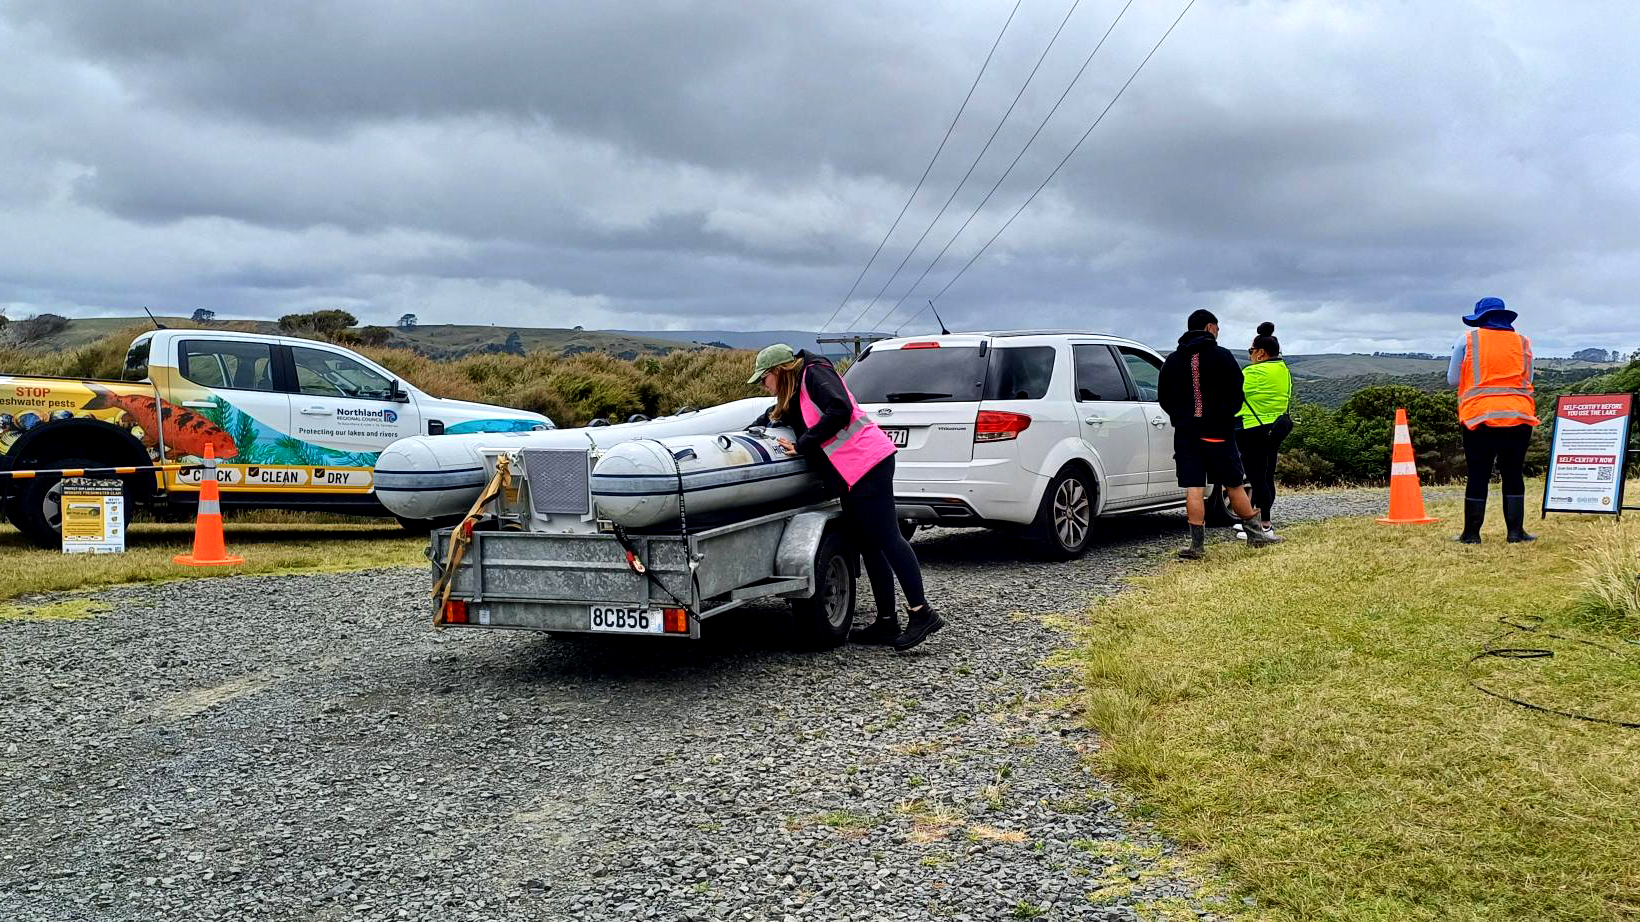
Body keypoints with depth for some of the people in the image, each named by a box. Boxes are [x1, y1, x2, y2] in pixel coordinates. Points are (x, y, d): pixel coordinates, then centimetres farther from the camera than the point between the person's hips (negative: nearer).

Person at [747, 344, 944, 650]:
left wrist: (802, 444, -12)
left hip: (867, 463, -10)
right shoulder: (793, 398, 24)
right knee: (869, 546, 8)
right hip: (850, 476, 10)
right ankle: (887, 623, 11)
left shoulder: (815, 373, -3)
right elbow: (771, 417, 41)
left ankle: (922, 613, -11)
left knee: (887, 538, -12)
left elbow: (840, 410, -17)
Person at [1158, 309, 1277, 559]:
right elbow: (1237, 393, -4)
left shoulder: (1173, 360, 8)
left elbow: (1164, 398, 13)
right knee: (1234, 485, 8)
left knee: (1194, 489, -1)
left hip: (1185, 433, 3)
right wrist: (1227, 417, 12)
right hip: (1218, 433, -3)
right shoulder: (1221, 356, -4)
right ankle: (1255, 534, 20)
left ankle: (1198, 545, -4)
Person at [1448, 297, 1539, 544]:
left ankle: (1471, 533, 4)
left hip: (1479, 418, -2)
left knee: (1478, 476, 1)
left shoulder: (1467, 340, 4)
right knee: (1513, 475, 8)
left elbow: (1452, 380, 8)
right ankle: (1515, 531, 6)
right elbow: (1528, 381, 20)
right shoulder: (1522, 342, 12)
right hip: (1519, 417, 2)